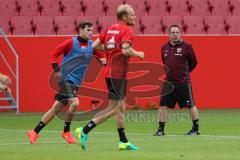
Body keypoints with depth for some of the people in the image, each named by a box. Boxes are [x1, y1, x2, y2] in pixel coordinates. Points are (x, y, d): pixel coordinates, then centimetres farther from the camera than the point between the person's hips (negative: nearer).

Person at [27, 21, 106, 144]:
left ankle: (35, 132, 17)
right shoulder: (71, 43, -8)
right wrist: (56, 69, -14)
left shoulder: (92, 45, 6)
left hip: (75, 83, 6)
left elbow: (99, 54, 16)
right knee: (75, 102, -25)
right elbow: (54, 53, -4)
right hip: (65, 78, -6)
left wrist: (102, 59, -7)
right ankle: (66, 131, -8)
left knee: (56, 108, 8)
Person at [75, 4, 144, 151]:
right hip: (117, 74, -9)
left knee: (121, 107, 14)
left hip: (112, 71, 9)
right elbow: (126, 50, -26)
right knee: (113, 109, -6)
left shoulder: (110, 28, 11)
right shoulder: (127, 30, -12)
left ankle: (123, 141, 18)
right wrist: (138, 54, -8)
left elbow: (95, 45, 11)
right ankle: (85, 131, -10)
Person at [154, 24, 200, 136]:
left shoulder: (186, 47, -4)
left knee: (191, 105, 1)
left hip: (183, 82, -4)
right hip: (168, 82, 4)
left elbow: (194, 62, 6)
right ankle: (161, 129, 9)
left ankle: (196, 129, 11)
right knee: (163, 106, 1)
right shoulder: (164, 48, 9)